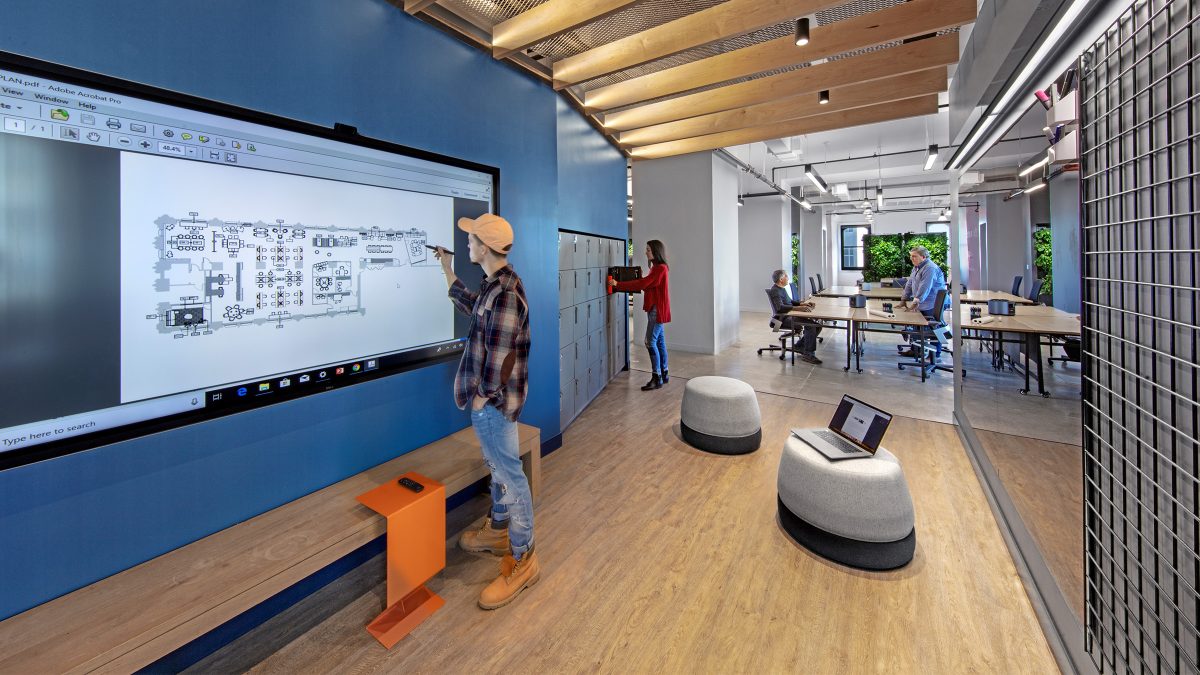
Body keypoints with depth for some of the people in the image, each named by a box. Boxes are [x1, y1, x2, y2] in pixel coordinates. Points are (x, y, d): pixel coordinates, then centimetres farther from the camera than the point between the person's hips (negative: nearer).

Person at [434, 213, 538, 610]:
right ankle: (497, 529, 44)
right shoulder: (495, 285, 9)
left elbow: (500, 354, -24)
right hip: (489, 396, 10)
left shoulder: (505, 293, -23)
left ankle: (522, 560, 18)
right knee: (497, 466, 23)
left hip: (493, 399, -10)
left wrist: (483, 396, -14)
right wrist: (446, 269, 35)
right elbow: (470, 307, 29)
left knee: (509, 473, 2)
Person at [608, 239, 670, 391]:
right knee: (659, 341, 12)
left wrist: (618, 285, -21)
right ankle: (663, 374, 20)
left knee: (651, 342, -10)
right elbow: (647, 285, 13)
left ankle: (657, 378, -5)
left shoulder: (661, 269, -15)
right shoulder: (657, 268, 16)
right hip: (655, 309, 10)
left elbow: (642, 284, -22)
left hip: (657, 310, -10)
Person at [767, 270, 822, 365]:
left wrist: (802, 304, 10)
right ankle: (808, 355, -19)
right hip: (783, 319, -10)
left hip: (790, 316, 10)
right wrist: (798, 308, -36)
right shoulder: (775, 291, -14)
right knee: (811, 326, -25)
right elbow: (780, 307, -29)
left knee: (817, 326, -1)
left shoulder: (782, 289, 18)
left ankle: (800, 346, 11)